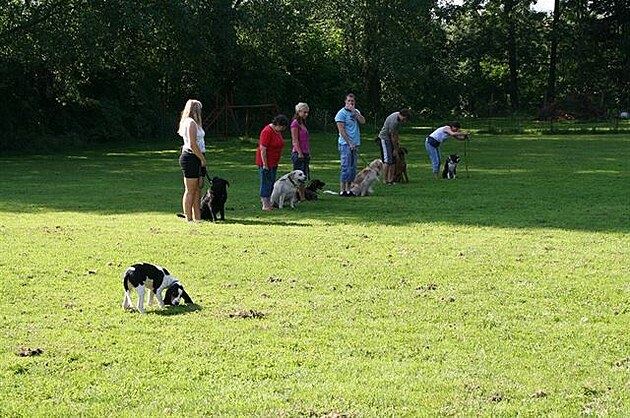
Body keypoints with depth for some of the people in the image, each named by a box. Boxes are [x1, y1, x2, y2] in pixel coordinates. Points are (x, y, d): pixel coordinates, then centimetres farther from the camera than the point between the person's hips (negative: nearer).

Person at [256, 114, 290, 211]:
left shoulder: (278, 131, 8)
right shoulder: (267, 132, -21)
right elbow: (262, 149, -22)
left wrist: (277, 161, 19)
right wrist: (265, 165, -22)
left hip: (274, 162, 9)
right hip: (265, 162, -9)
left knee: (271, 182, 11)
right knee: (266, 182, -7)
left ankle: (268, 202, 17)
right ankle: (265, 205, -3)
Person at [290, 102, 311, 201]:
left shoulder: (303, 124, 17)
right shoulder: (295, 123, -9)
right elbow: (295, 140, -14)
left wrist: (309, 153, 17)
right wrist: (300, 153, -17)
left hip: (305, 153, 9)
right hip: (298, 153, -9)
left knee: (304, 177, 8)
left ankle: (303, 197, 10)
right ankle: (298, 197, -7)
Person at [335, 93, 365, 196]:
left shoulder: (356, 112, 14)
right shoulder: (342, 113, -7)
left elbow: (362, 121, -3)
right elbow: (341, 130, -12)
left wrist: (354, 111, -10)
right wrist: (350, 143, -15)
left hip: (355, 144, 7)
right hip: (345, 144, -7)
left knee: (352, 168, 8)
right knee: (346, 167, -10)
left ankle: (348, 189, 14)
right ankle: (342, 190, -8)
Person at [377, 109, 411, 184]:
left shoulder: (398, 115, 0)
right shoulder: (394, 121, -29)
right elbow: (393, 137, -21)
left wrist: (397, 141, 14)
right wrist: (396, 149, -14)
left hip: (390, 139, 9)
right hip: (385, 138, -9)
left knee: (392, 161, 5)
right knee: (387, 160, -13)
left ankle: (391, 180, 5)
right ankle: (385, 181, -12)